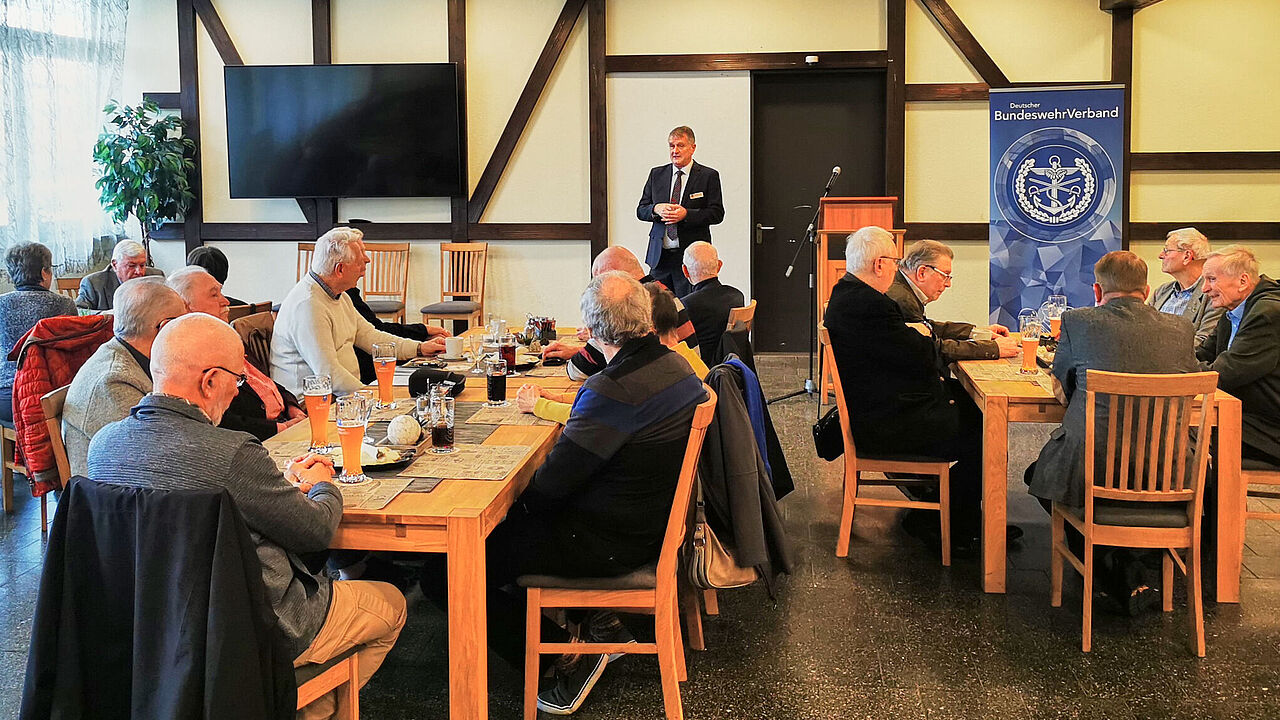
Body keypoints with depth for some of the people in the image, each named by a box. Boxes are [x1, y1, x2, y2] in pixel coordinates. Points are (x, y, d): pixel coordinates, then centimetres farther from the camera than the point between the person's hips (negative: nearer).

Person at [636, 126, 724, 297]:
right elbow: (640, 210, 12)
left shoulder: (708, 176, 2)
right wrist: (656, 209, -11)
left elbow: (717, 213, -4)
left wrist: (686, 214, -18)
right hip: (659, 256, 3)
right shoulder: (656, 174, 13)